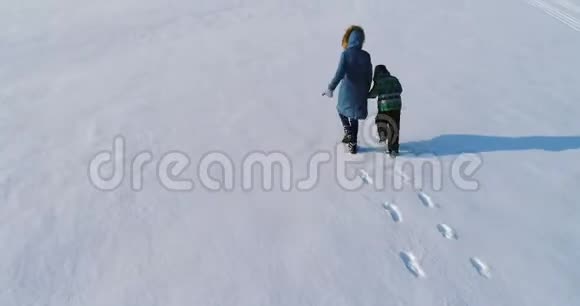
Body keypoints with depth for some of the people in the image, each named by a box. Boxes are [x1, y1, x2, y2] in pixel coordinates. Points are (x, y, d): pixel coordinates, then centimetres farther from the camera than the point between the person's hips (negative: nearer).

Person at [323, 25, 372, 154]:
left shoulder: (346, 53, -12)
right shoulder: (366, 56, 0)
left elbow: (340, 73, -22)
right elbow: (369, 76, 5)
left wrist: (331, 88, -15)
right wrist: (365, 92, 16)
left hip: (347, 90, -3)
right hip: (360, 92, 3)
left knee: (342, 110, 25)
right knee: (354, 117, 15)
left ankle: (348, 133, 7)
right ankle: (353, 145, 19)